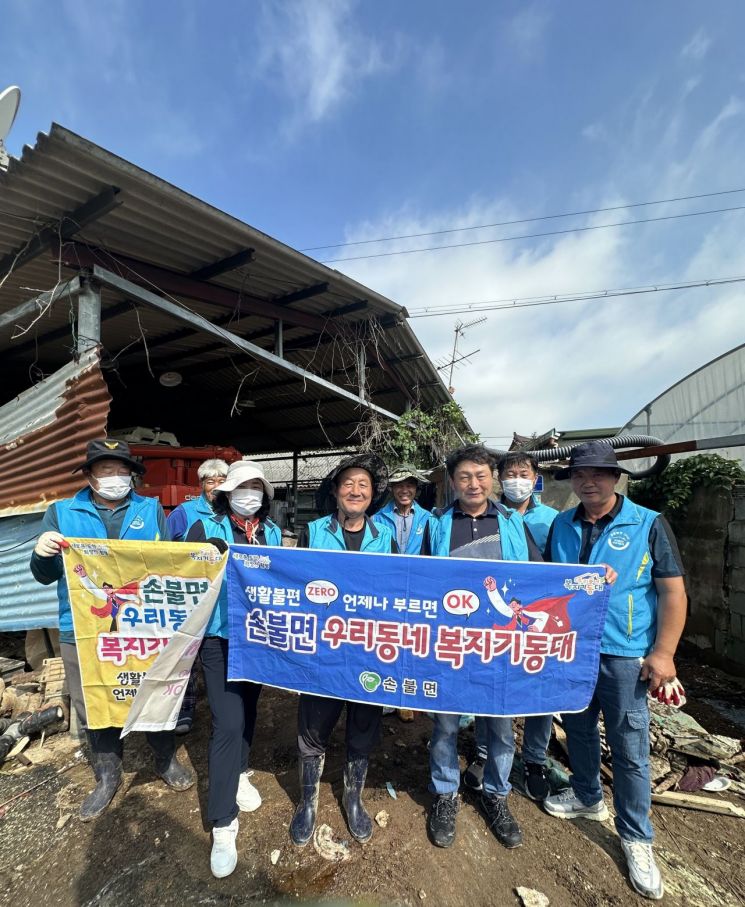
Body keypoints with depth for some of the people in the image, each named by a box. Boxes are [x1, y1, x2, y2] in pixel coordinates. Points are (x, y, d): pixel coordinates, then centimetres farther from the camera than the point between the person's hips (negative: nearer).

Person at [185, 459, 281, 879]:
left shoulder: (272, 532, 5)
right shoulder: (206, 528, -6)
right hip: (220, 638, -4)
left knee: (249, 710, 21)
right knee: (228, 723, -5)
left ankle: (238, 773, 47)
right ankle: (224, 823, 11)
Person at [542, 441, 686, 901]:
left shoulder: (649, 525, -10)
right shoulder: (561, 526, 1)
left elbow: (673, 591, -9)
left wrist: (663, 652, -12)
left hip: (624, 656, -4)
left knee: (630, 751, 7)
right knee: (579, 732, 21)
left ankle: (636, 838, 29)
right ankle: (588, 798, 44)